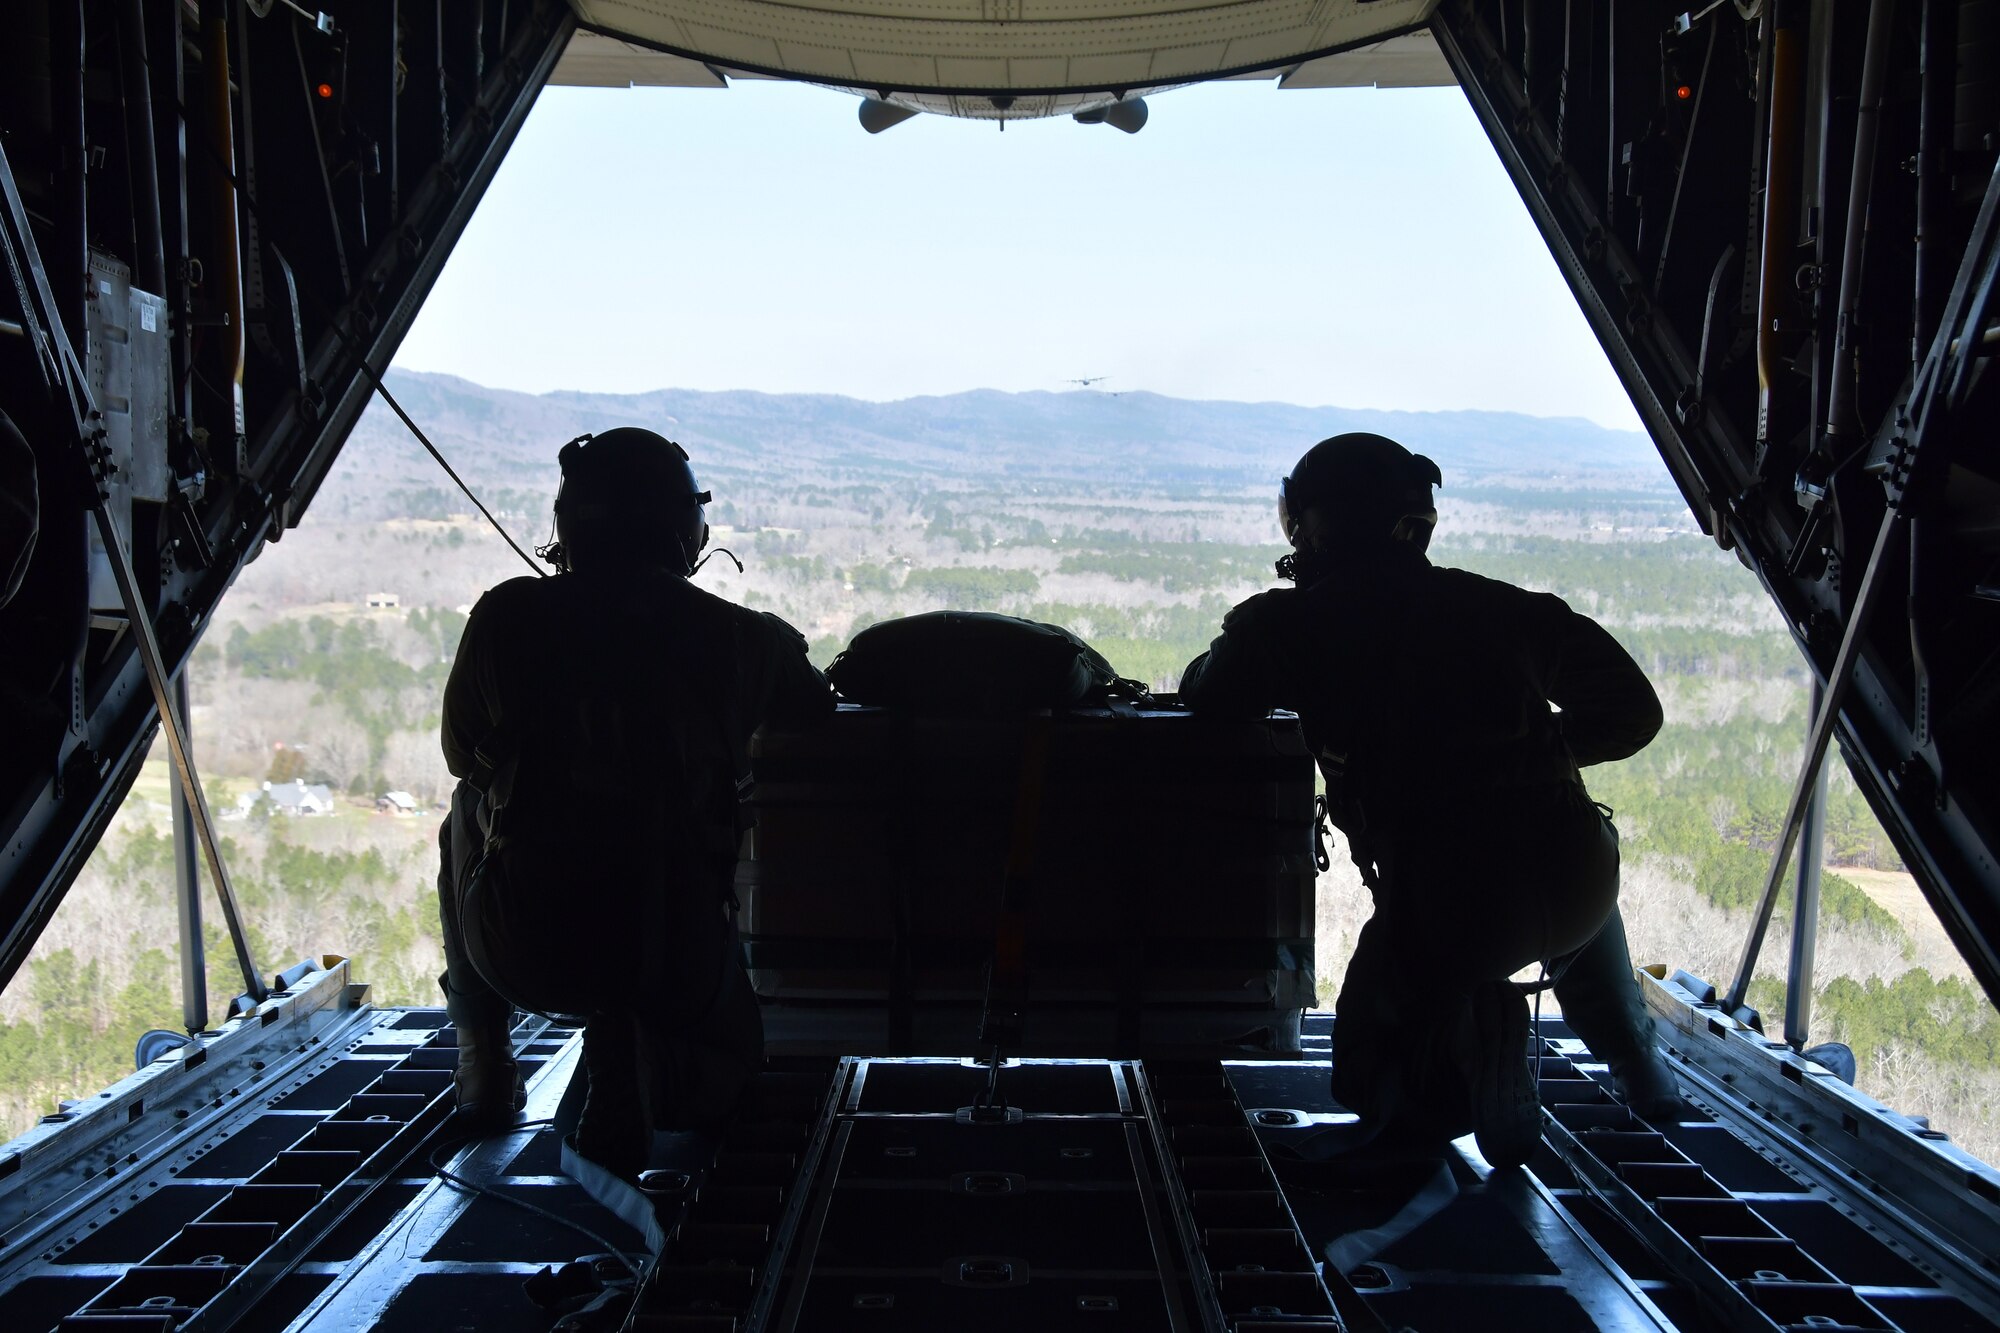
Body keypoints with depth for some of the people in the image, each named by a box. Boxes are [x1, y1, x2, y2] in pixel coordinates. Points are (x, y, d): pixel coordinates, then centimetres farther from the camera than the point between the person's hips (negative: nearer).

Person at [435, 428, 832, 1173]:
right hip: (673, 956, 0)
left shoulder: (506, 616, -3)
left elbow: (462, 756, 13)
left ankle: (483, 1059, 28)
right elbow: (815, 711, 19)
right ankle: (630, 1055, -3)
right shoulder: (742, 638, -2)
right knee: (728, 1057, 32)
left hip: (521, 954, 1)